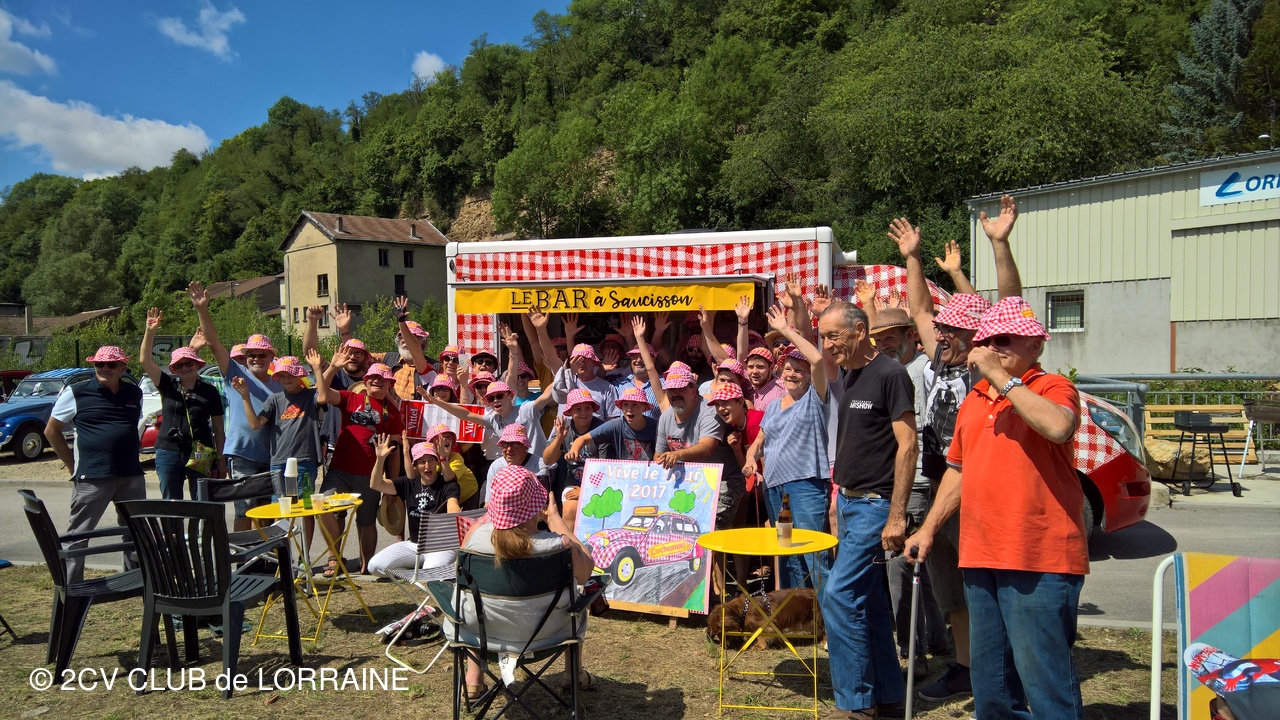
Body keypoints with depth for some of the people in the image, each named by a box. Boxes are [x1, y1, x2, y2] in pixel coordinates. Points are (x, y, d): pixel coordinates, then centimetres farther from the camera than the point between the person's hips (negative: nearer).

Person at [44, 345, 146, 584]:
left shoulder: (135, 393, 9)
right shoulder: (76, 393, -3)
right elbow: (51, 431, 2)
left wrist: (132, 454, 11)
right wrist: (73, 465, -1)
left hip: (131, 476, 5)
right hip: (92, 478, -4)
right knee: (78, 535, 0)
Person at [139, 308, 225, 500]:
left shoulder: (209, 391, 4)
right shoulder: (168, 385, 6)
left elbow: (218, 428, 5)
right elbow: (145, 360, -5)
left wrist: (221, 458, 1)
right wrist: (150, 331, -17)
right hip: (169, 453, 1)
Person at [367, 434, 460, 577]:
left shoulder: (448, 485, -8)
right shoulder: (409, 484, 5)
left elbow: (452, 506, -27)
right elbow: (376, 484, -3)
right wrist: (380, 458, -19)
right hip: (413, 544, 5)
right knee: (375, 566, -10)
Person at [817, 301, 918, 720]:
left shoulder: (890, 375, -14)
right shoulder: (848, 376, 11)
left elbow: (907, 446, -17)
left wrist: (897, 514, -21)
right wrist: (839, 498, 16)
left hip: (875, 504, -9)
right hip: (849, 501, 9)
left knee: (838, 596, -10)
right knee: (869, 602, 13)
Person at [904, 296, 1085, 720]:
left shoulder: (1053, 388, -4)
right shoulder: (973, 401, 17)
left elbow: (1058, 427, -28)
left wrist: (1001, 376, -22)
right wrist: (929, 529, 19)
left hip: (1039, 560, -7)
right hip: (980, 557, 7)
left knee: (1044, 677, -4)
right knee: (990, 679, 17)